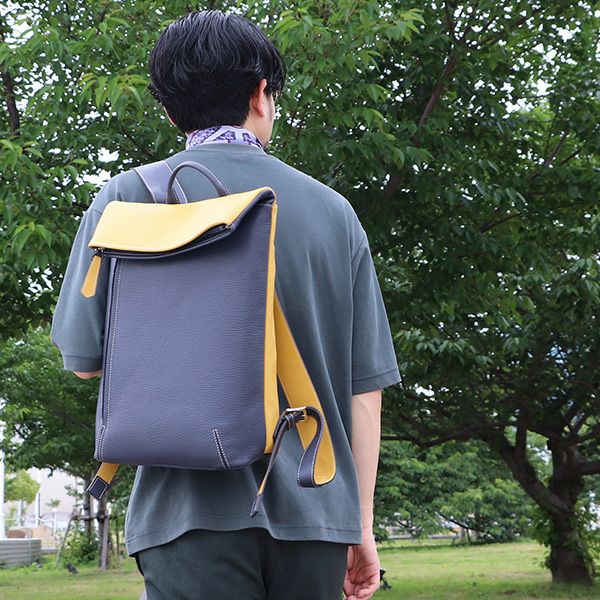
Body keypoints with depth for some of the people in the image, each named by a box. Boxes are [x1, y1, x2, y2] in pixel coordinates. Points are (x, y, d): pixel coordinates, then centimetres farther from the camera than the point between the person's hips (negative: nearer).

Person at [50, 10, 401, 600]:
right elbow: (365, 385, 7)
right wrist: (361, 525, 14)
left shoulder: (128, 197, 2)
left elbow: (86, 359, 4)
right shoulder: (333, 210, 7)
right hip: (314, 509, 3)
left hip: (194, 509, -2)